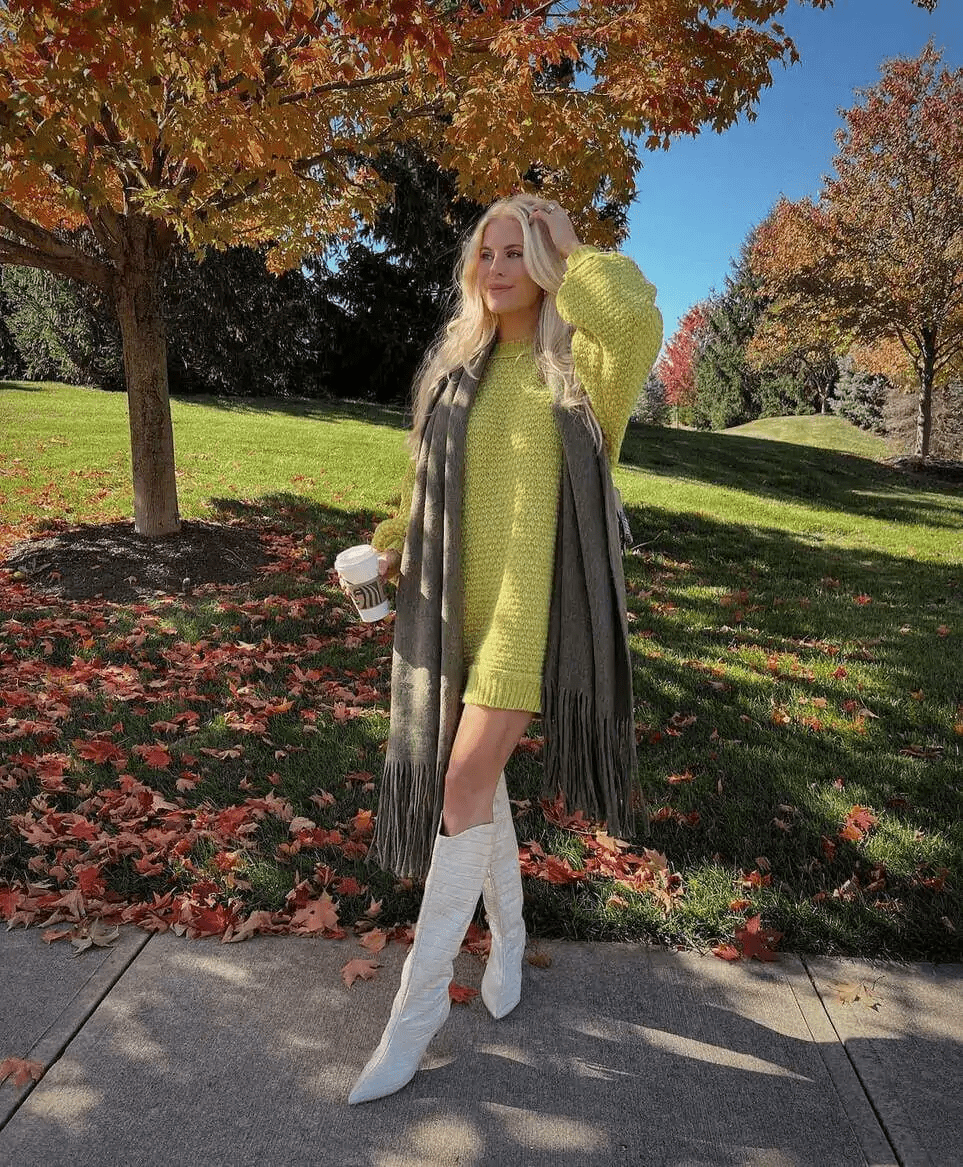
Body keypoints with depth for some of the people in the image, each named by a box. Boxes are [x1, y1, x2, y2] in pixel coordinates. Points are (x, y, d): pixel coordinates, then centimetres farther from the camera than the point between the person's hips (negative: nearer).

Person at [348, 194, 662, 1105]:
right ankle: (507, 932, 38)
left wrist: (574, 261, -10)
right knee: (469, 772, 13)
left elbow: (639, 320, -28)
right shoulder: (452, 365, 11)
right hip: (454, 599, 6)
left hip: (536, 600, -5)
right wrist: (392, 548, 4)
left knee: (466, 781, -11)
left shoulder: (582, 361, -4)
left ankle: (419, 998, 5)